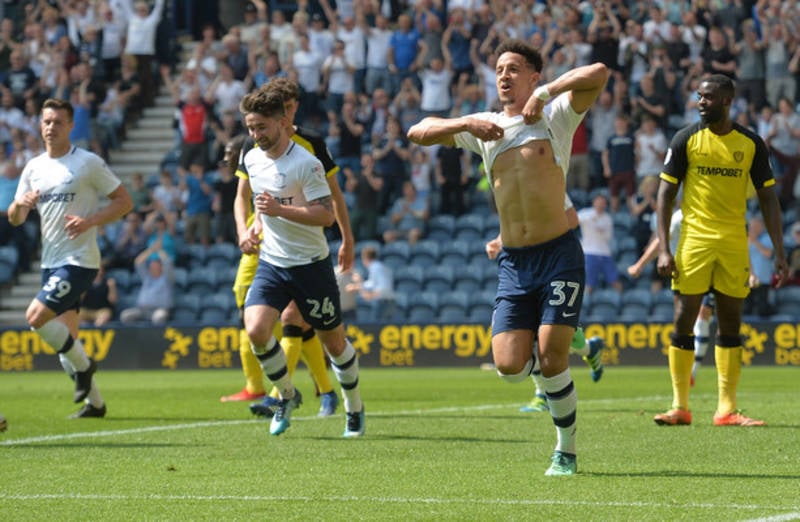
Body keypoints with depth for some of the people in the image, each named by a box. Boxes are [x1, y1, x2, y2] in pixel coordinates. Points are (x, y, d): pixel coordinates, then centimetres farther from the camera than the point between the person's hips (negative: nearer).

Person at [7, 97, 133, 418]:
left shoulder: (89, 163, -7)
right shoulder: (33, 167, 11)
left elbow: (124, 201, -6)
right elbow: (14, 219, 11)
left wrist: (90, 221, -20)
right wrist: (21, 205, -13)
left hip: (79, 260, -7)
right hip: (50, 261, 7)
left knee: (35, 316, -20)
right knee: (65, 337, 7)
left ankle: (83, 366, -1)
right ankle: (94, 402, 18)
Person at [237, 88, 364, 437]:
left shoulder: (306, 164, -17)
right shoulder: (251, 159, 3)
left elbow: (326, 215, -22)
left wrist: (279, 209, -30)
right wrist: (254, 224, 11)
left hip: (311, 264, -4)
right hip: (270, 263, 4)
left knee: (333, 341, 8)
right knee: (255, 330, -18)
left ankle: (354, 408, 31)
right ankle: (288, 395, 6)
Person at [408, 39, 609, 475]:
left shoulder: (555, 116, 1)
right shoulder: (484, 127, 13)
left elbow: (598, 73, -13)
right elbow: (418, 132, 8)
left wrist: (543, 94, -13)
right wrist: (467, 123, -7)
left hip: (559, 255, -4)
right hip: (512, 261, 4)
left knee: (552, 360, -10)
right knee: (509, 366, -8)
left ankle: (566, 451, 7)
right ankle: (555, 368, 26)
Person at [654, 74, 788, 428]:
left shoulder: (751, 144, 4)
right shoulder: (686, 139, 0)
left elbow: (768, 199, 8)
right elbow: (665, 193, 1)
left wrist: (779, 253, 1)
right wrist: (664, 249, -8)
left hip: (735, 245, 2)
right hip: (694, 240, -1)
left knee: (730, 325, 3)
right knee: (683, 321, -5)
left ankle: (726, 409, 6)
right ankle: (680, 406, 2)